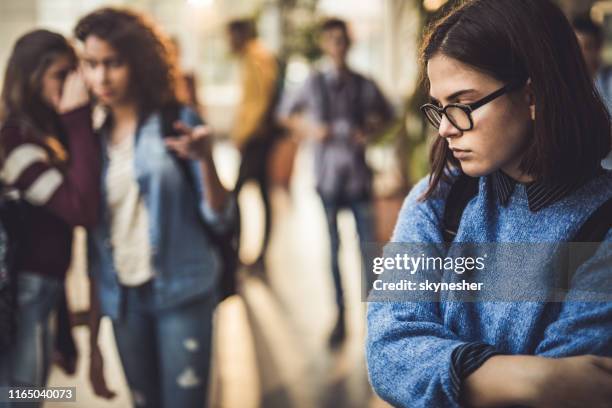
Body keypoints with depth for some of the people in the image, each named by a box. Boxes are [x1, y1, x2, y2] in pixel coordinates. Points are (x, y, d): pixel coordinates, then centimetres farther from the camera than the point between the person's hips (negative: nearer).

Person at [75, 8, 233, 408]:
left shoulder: (178, 123, -5)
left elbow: (220, 217, -9)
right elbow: (94, 241, 9)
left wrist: (205, 160, -29)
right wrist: (95, 341, 10)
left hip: (182, 293, -4)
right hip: (122, 299, 4)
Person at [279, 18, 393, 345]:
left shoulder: (365, 85, 3)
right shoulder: (315, 83, 1)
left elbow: (387, 115, 16)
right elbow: (285, 113, 10)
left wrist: (372, 131, -3)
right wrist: (311, 130, -5)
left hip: (359, 174, 0)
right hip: (328, 175, 0)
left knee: (368, 245, -2)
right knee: (333, 248, 5)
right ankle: (340, 315, 14)